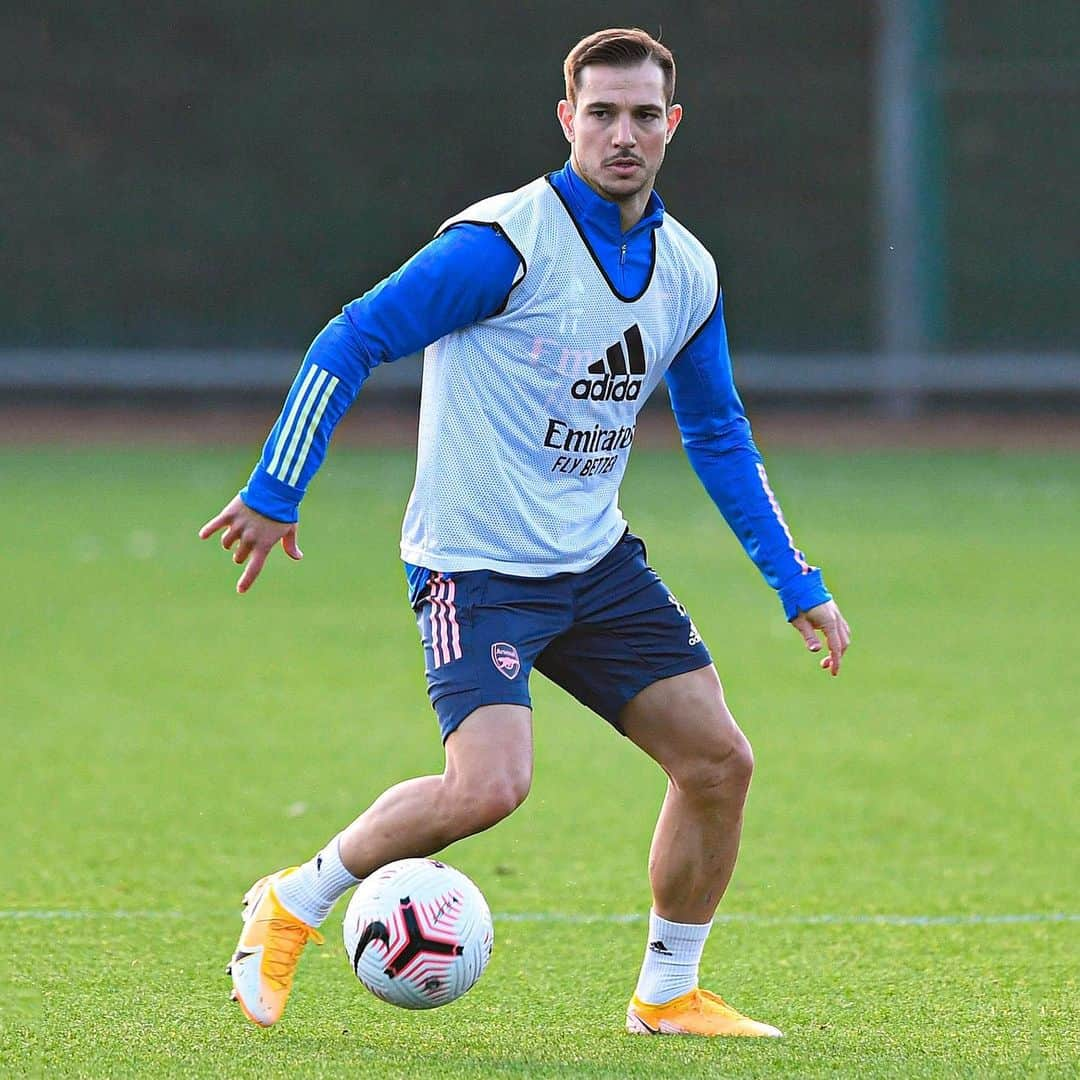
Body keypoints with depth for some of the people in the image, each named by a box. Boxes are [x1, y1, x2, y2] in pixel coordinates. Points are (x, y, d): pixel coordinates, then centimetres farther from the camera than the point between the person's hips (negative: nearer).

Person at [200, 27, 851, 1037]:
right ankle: (294, 904, 0)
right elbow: (352, 340, -13)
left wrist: (797, 586, 15)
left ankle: (668, 993, 19)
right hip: (475, 566, -7)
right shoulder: (507, 242, -16)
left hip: (598, 563, 7)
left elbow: (719, 439, 18)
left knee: (718, 762, 1)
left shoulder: (687, 271, 6)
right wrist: (275, 492, -16)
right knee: (489, 786, -23)